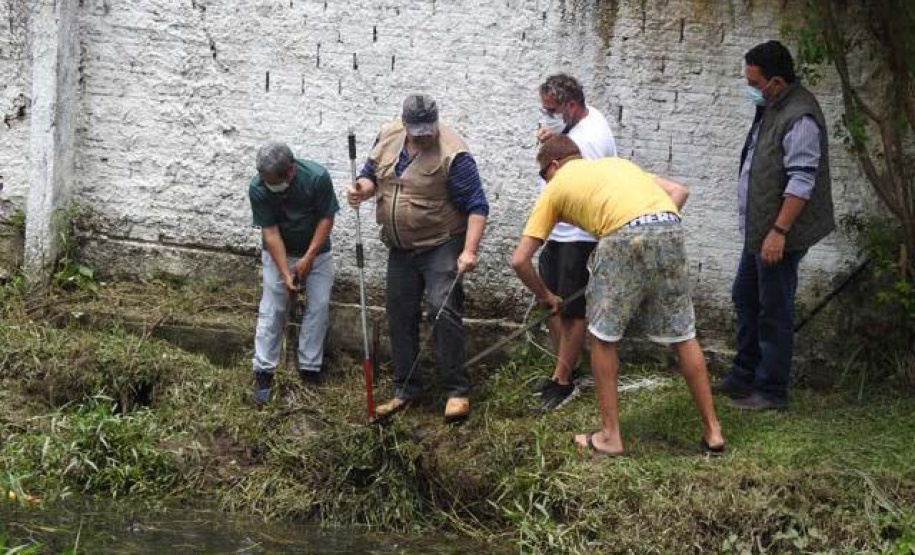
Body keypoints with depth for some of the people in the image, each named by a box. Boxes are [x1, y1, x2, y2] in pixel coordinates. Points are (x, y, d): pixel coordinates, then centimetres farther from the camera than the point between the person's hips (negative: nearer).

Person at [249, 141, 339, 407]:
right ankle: (263, 372, -1)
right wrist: (285, 273, -26)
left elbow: (326, 218, -16)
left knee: (319, 307, -4)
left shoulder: (317, 177, -28)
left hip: (316, 250, 1)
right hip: (278, 252, 0)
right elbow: (270, 232, -21)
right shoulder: (258, 188, -25)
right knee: (272, 309, -5)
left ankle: (310, 369, 4)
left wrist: (309, 258, -22)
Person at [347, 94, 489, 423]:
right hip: (400, 249, 7)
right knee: (400, 317, 9)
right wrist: (363, 188, -9)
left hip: (441, 247, -6)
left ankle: (457, 391, -9)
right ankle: (405, 389, 20)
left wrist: (469, 251, -28)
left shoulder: (452, 153, -18)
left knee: (444, 312, -15)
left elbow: (477, 206, -18)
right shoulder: (388, 136, 1)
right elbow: (372, 173, 15)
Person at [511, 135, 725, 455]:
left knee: (603, 337, 13)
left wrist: (545, 296, 36)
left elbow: (520, 260, 21)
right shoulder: (617, 163, 36)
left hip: (624, 236, -4)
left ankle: (610, 436, 18)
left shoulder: (556, 186, 24)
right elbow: (678, 191, 25)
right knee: (683, 336, 15)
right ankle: (712, 431, 21)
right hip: (670, 228, 4)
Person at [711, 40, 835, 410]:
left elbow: (801, 181, -25)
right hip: (759, 229, 11)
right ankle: (744, 377, 31)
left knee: (774, 312, -2)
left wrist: (779, 231, -26)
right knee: (746, 298, 19)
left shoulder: (799, 117, -21)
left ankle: (772, 391, 7)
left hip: (780, 235, -11)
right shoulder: (771, 109, 11)